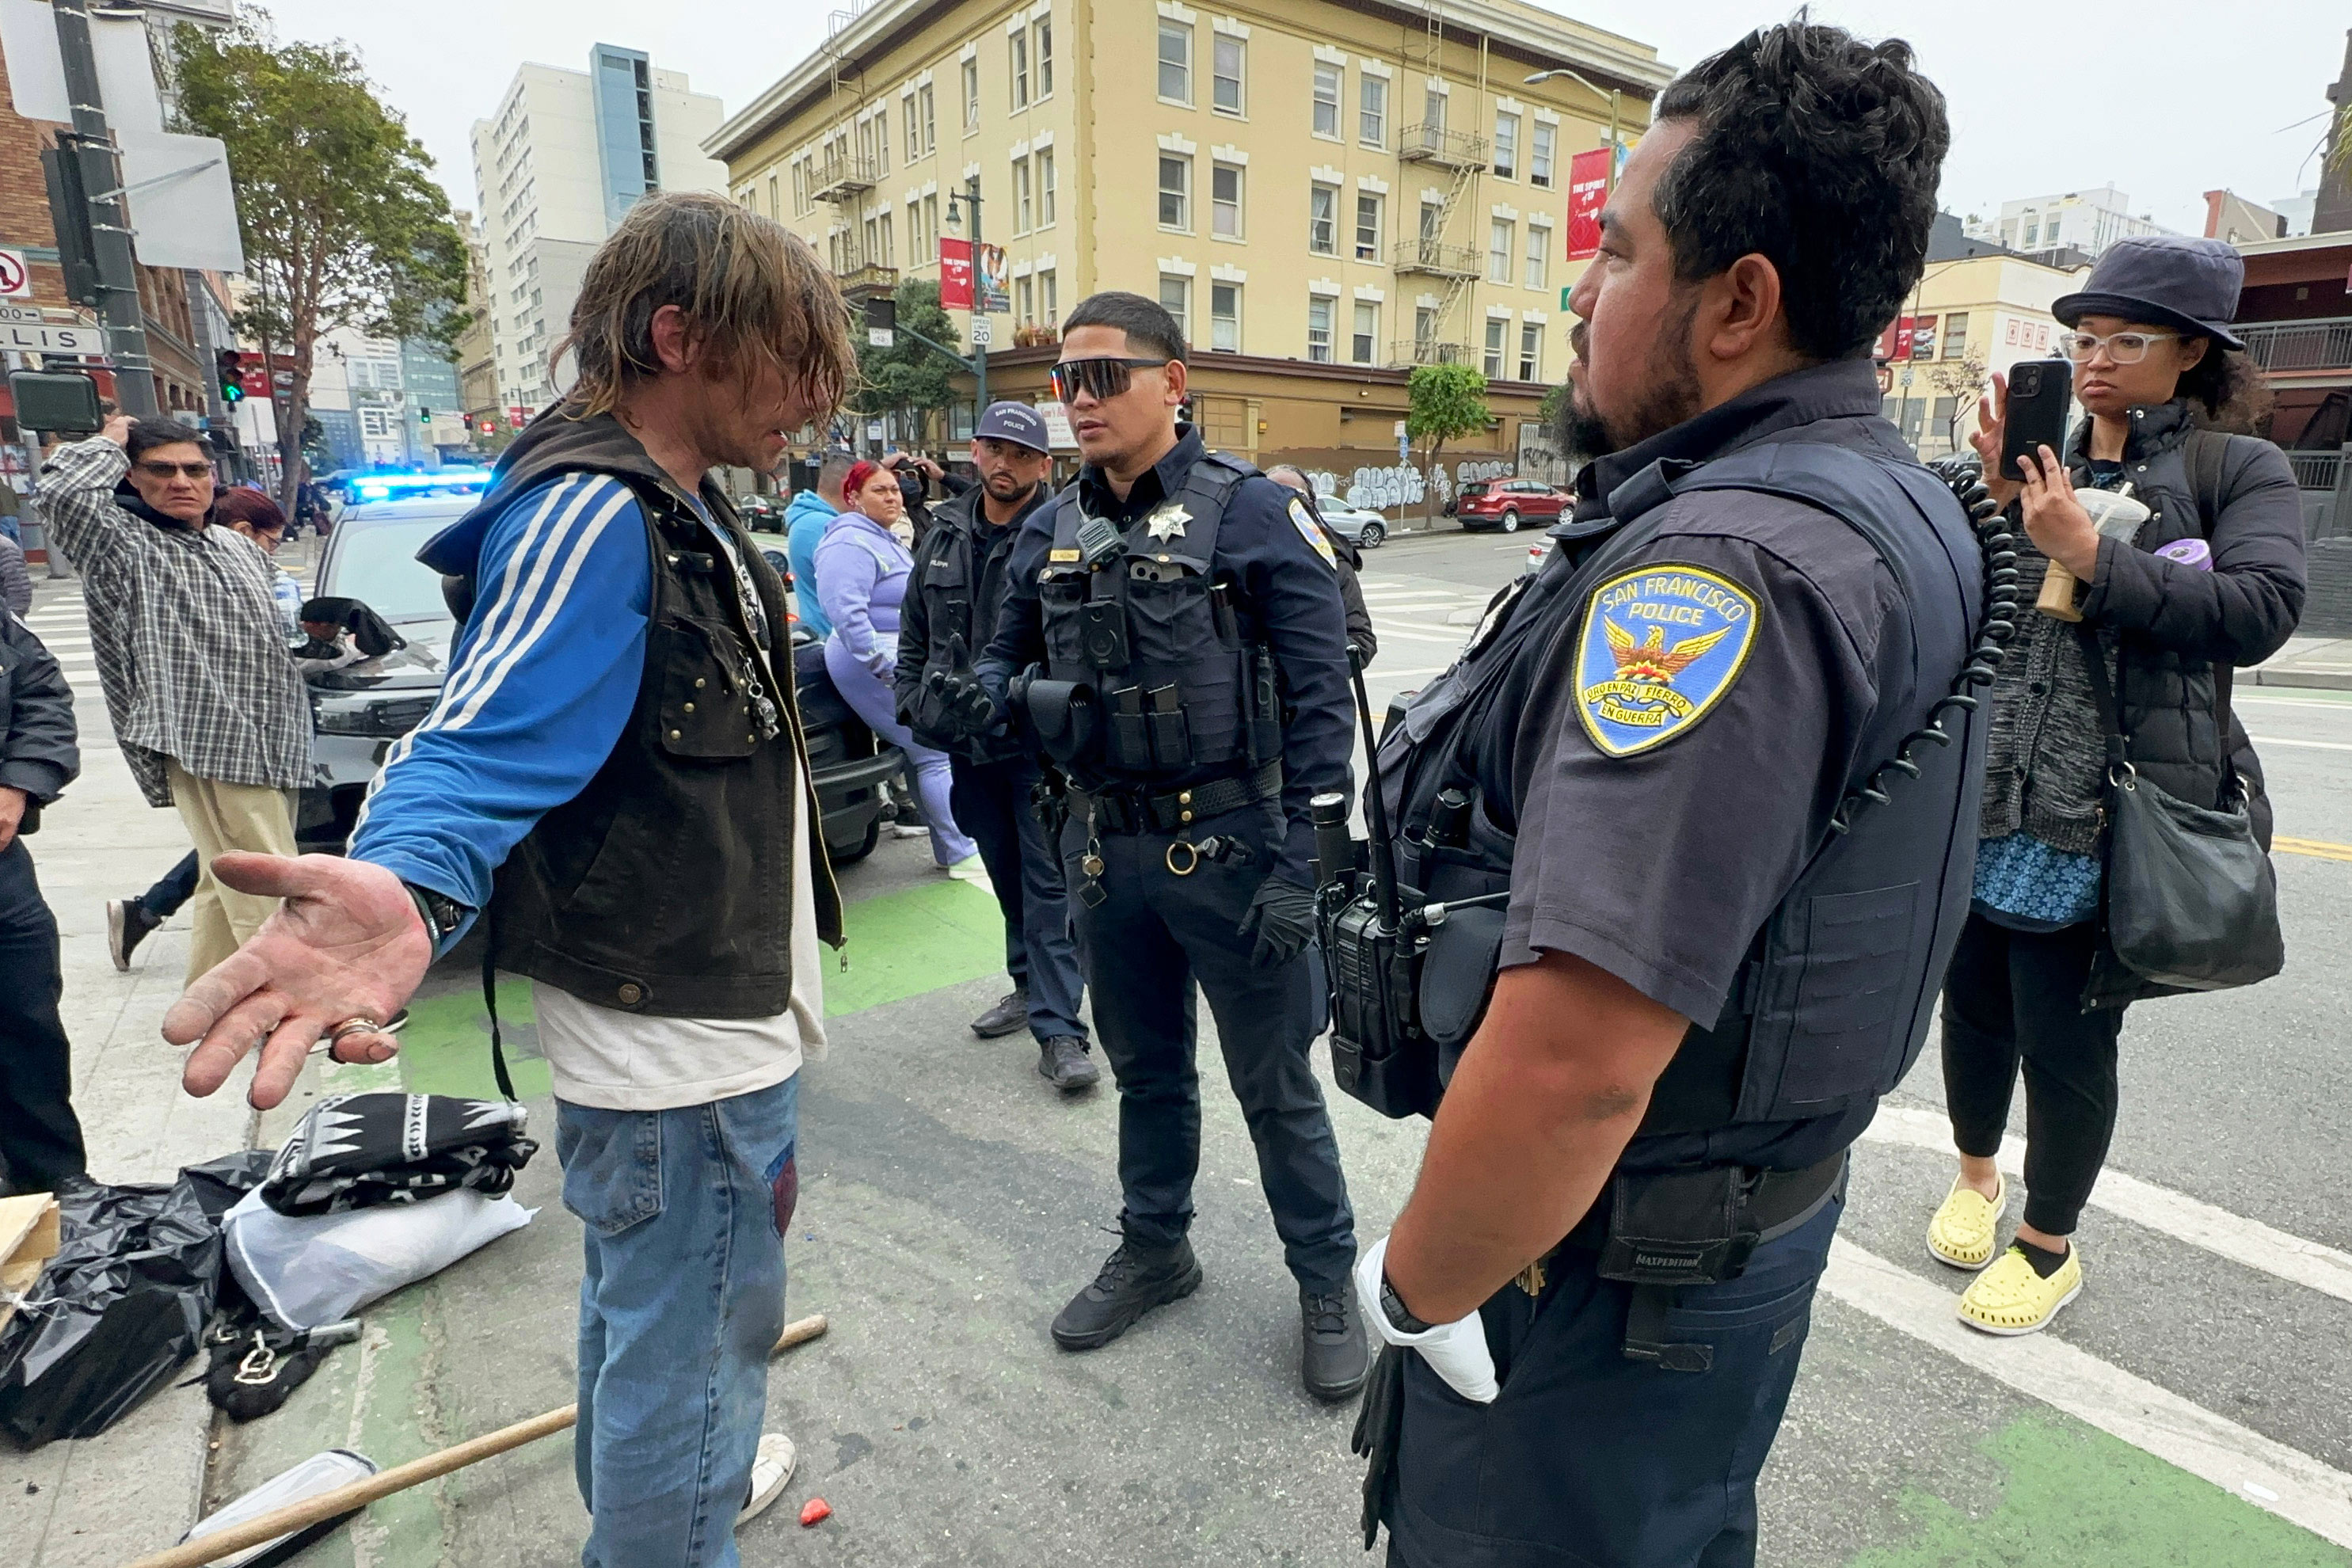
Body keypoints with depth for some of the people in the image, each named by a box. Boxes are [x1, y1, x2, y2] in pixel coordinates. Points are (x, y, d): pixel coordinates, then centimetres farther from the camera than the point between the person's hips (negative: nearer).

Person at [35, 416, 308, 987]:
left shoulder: (240, 546, 16)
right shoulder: (124, 545, -5)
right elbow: (62, 493, -26)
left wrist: (295, 723, 26)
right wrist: (112, 440, -8)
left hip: (271, 746, 8)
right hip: (210, 751, -8)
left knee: (226, 889, 19)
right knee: (270, 898, -9)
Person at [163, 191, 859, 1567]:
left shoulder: (682, 507, 9)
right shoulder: (591, 516, -22)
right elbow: (489, 745, -33)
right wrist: (408, 892, -52)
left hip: (712, 1025, 11)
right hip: (684, 1053, -11)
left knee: (647, 1318, 30)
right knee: (688, 1359, 8)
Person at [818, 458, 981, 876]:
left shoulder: (887, 540, 19)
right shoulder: (851, 544, -15)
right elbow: (847, 614, -25)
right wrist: (891, 670, -27)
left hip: (903, 661, 11)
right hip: (876, 665, -11)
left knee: (923, 755, 12)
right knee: (938, 755, -9)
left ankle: (949, 850, 20)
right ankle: (964, 855, -2)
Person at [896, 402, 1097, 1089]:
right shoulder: (946, 531, 9)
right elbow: (914, 627, 18)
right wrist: (913, 700, 12)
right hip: (966, 740, 7)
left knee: (1048, 880, -4)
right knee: (1006, 871, 18)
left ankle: (1058, 1031, 0)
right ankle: (1032, 986, 36)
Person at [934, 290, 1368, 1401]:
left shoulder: (1252, 512, -9)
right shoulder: (1051, 533, 7)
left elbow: (1318, 692, -12)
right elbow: (1010, 656, 16)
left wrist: (1299, 856, -17)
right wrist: (983, 695, -9)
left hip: (1230, 846, -5)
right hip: (1106, 845, 5)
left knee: (1275, 1083, 9)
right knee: (1145, 1067, 22)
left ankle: (1327, 1280, 30)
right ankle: (1154, 1248, 43)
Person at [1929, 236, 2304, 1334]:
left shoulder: (2237, 470, 2)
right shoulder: (2038, 459, 12)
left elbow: (2260, 612, -13)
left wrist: (2090, 553, -18)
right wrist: (1995, 499, -8)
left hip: (2104, 818, -4)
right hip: (1984, 796, 4)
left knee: (2065, 1037, 5)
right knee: (1975, 1001, 15)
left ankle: (2049, 1245, 26)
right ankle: (1975, 1172, 40)